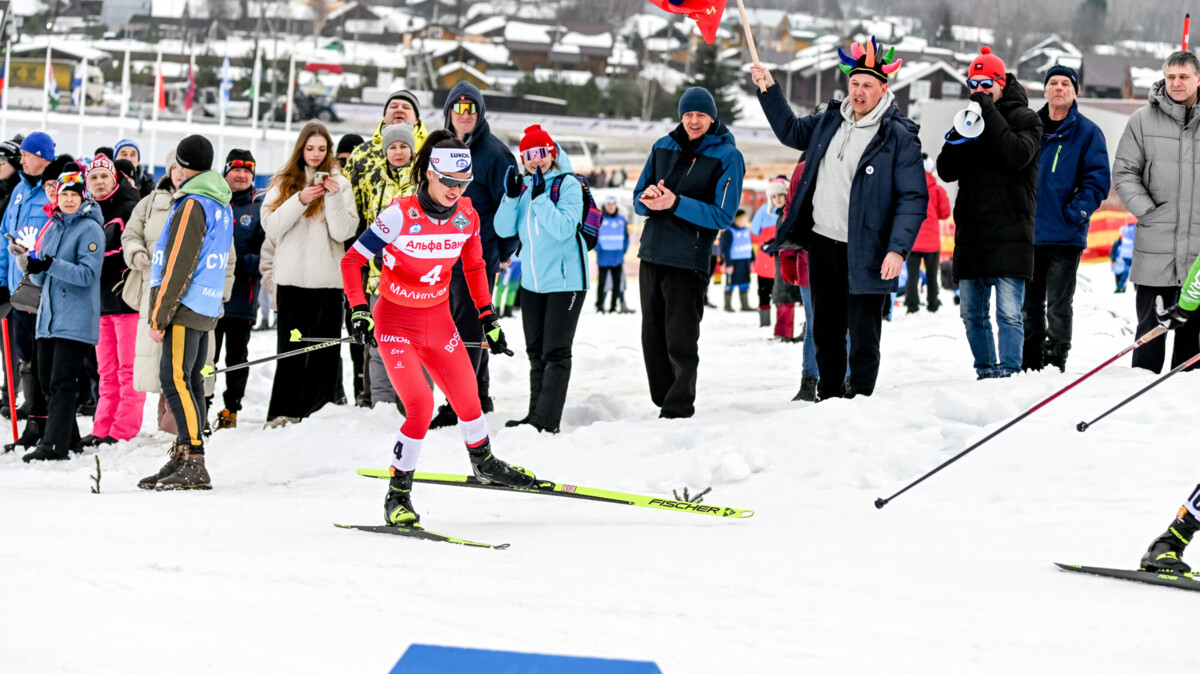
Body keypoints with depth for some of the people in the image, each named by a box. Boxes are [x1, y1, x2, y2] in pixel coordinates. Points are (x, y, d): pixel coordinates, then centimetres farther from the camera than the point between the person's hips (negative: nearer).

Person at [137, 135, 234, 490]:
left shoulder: (193, 205, -13)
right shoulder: (222, 205, 16)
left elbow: (179, 265, -16)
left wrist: (160, 314, -14)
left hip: (185, 306, -10)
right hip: (207, 307, 10)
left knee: (175, 380, -12)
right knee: (189, 382, 11)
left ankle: (194, 464, -19)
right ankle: (184, 460, 12)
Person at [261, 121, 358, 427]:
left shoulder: (339, 182, 7)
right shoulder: (284, 182, 11)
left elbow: (343, 232, -3)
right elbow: (271, 226, 0)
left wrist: (334, 196, -15)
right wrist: (300, 200, -12)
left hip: (327, 279, -1)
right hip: (291, 276, 1)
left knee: (325, 350, -2)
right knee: (290, 348, -1)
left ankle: (322, 411, 0)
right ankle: (284, 412, -2)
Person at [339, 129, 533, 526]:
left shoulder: (466, 215, -6)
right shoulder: (401, 214, -22)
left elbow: (474, 266, 12)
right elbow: (352, 261, -16)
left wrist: (487, 317, 10)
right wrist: (359, 311, -26)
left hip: (439, 320, 5)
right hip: (396, 321, -5)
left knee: (467, 398, 14)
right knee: (420, 406, -20)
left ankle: (484, 463, 45)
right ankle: (398, 495, -7)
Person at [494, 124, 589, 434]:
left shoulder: (568, 185, -10)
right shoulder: (524, 185, 7)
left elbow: (563, 229, -22)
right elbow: (504, 229, 2)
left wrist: (540, 196, -25)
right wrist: (512, 196, -12)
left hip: (565, 279, -7)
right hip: (532, 280, 7)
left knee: (555, 353, -7)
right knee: (536, 351, 12)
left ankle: (547, 419, -10)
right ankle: (536, 413, 18)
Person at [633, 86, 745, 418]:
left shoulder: (726, 156, -5)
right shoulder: (663, 147, 11)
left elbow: (722, 216, -12)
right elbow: (639, 198, 14)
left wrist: (676, 203, -22)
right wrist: (648, 200, -11)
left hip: (689, 260, -6)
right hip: (652, 254, 6)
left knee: (681, 342, -6)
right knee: (653, 338, 10)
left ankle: (678, 409, 2)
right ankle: (663, 401, 21)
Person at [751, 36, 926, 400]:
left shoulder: (898, 137, -11)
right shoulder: (830, 121, 9)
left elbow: (914, 199, -14)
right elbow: (791, 131, 30)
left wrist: (898, 249, -23)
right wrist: (769, 90, 21)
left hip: (865, 253, -6)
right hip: (822, 245, 6)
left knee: (863, 338, -4)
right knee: (825, 331, 15)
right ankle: (828, 400, 25)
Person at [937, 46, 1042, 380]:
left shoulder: (1025, 119, 3)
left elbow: (1018, 155, -17)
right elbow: (947, 171, 11)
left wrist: (989, 114, -15)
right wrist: (955, 142, -9)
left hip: (1010, 232, -6)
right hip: (971, 232, 6)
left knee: (1009, 312, -11)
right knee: (972, 313, 8)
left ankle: (1008, 371, -11)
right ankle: (986, 371, 18)